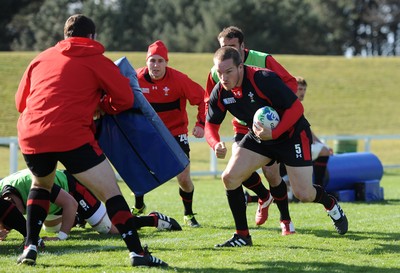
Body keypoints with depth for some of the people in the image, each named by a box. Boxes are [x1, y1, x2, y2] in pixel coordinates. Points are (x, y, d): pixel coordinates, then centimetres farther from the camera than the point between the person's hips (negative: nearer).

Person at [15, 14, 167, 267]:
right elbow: (125, 99, 6)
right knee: (111, 192, 4)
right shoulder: (96, 60, 11)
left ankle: (30, 247, 22)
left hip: (31, 136, 5)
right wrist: (99, 105, 24)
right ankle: (137, 252, -5)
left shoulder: (41, 58, 22)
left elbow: (21, 101, 27)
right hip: (71, 137, -4)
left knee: (41, 184, 33)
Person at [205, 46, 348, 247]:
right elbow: (211, 124, -2)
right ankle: (242, 236, 1)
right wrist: (216, 145, -25)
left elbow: (296, 107, -27)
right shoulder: (219, 93, -13)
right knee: (229, 177, -11)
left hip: (292, 134, -5)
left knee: (303, 194, -7)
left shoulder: (264, 79, -30)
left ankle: (331, 204, 30)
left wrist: (274, 133, -36)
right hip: (257, 137, 5)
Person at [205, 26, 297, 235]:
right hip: (243, 128, 3)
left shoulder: (263, 61, -18)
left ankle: (285, 220, 14)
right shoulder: (216, 72, -8)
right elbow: (209, 103, 6)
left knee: (271, 173, -9)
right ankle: (264, 197, 17)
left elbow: (290, 83, -13)